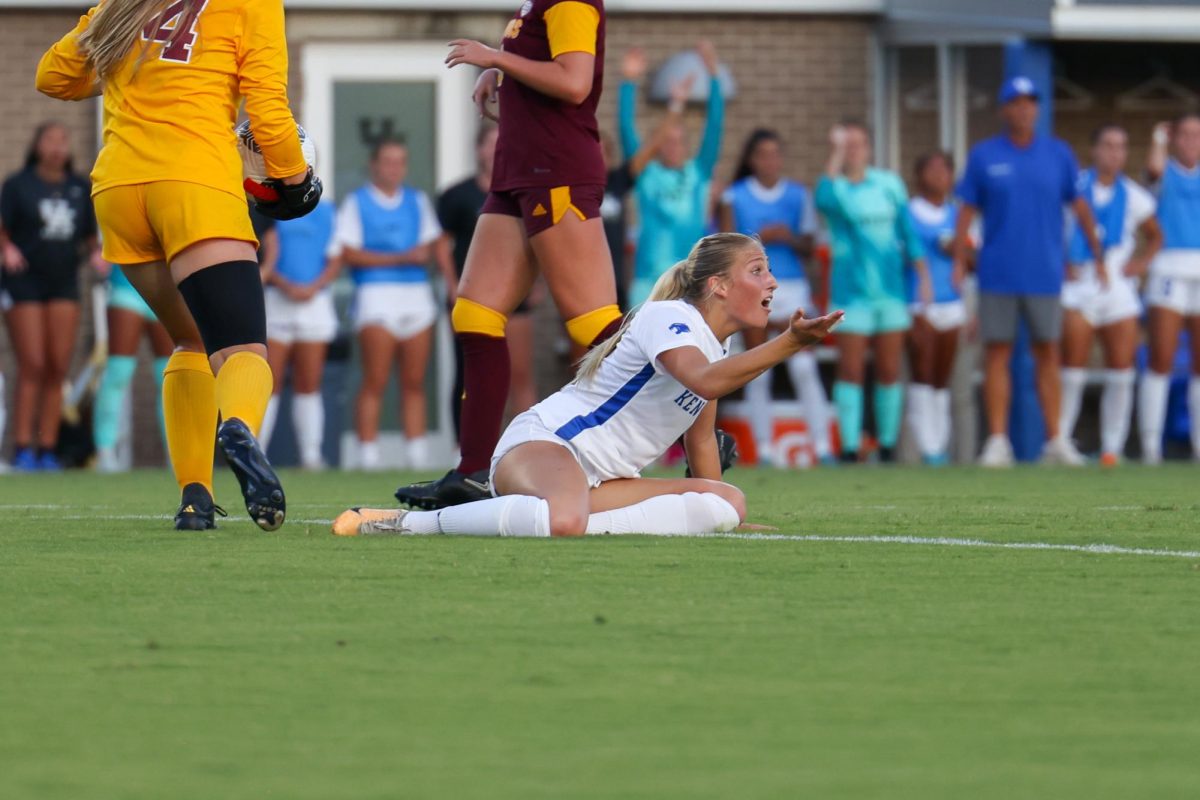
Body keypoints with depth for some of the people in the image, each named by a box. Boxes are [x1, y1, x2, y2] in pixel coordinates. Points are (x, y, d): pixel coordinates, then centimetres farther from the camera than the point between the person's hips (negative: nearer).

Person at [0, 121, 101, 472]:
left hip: (63, 285, 4)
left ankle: (48, 450, 2)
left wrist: (96, 253, -2)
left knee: (57, 370, -1)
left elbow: (90, 236, 18)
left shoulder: (81, 188, 12)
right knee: (32, 368, -10)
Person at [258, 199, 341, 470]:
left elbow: (335, 261, 8)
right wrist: (285, 284, -16)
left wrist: (313, 288, -9)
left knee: (309, 385, 2)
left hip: (314, 303, 2)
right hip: (275, 303, -2)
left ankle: (311, 454, 3)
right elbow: (256, 259, -1)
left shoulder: (325, 213, 12)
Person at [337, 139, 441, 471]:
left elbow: (429, 245, 16)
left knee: (414, 382, 2)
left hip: (417, 292, 4)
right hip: (376, 293, -4)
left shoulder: (418, 201, 18)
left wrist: (424, 254, -9)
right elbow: (350, 253, -6)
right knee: (375, 381, -11)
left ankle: (417, 454, 4)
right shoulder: (356, 202, 3)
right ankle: (368, 455, -10)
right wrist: (400, 258, -11)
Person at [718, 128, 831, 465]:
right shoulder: (735, 196, 4)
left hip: (791, 285, 1)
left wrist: (791, 239, -12)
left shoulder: (798, 194, 8)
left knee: (804, 367, -10)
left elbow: (808, 248, 9)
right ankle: (763, 449, 4)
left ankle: (822, 445, -11)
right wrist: (759, 238, -14)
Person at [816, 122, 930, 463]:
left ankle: (887, 445, 11)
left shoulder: (889, 183, 9)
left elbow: (907, 230, 13)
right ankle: (849, 445, -6)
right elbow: (824, 199, -26)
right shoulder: (836, 186, -1)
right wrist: (836, 153, -22)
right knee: (851, 370, -7)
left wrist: (923, 275, 7)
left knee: (889, 371, 4)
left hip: (891, 290, 3)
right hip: (852, 292, -3)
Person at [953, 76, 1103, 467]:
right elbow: (968, 211, 5)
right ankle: (997, 442, 0)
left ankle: (1056, 441, 8)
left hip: (1045, 274, 1)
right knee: (996, 354, -2)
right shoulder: (984, 156, 3)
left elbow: (1080, 206, 10)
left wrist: (1098, 256, 8)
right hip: (997, 275, -1)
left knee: (1047, 355, 4)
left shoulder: (1058, 154, 6)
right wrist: (959, 262, -3)